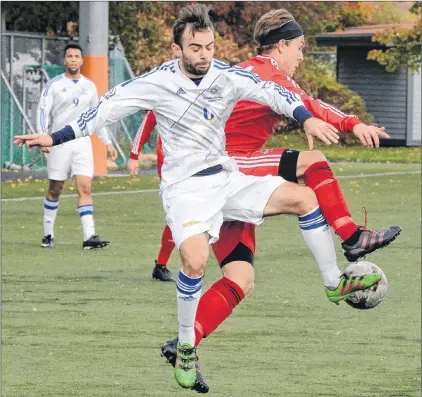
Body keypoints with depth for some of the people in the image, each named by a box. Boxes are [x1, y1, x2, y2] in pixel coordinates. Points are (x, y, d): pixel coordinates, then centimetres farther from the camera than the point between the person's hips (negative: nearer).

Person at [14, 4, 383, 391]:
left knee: (303, 196, -8)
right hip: (186, 187, -4)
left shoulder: (227, 76, -3)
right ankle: (186, 348, -8)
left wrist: (307, 118, -29)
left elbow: (270, 92, -11)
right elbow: (108, 108, -6)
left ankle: (337, 285, 7)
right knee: (196, 260, -28)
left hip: (228, 180, 4)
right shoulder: (158, 82, -10)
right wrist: (55, 138, -8)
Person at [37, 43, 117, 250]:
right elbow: (43, 111, -6)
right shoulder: (54, 85, 0)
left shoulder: (89, 86, 11)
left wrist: (107, 142, 18)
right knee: (55, 190, 4)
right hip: (59, 143, -2)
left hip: (82, 143, 2)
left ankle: (89, 236, -17)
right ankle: (48, 235, 16)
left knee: (85, 188, -10)